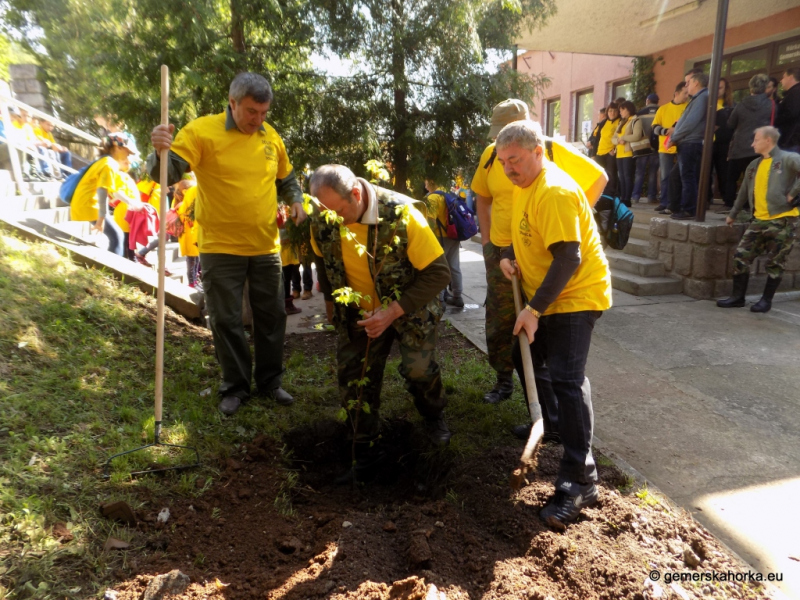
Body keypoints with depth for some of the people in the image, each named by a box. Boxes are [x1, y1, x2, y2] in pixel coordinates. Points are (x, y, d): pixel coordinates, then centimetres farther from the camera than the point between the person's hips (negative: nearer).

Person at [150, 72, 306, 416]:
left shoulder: (271, 137, 6)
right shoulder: (202, 131, -8)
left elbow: (286, 179, 21)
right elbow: (168, 172, -15)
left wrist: (296, 201, 2)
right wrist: (161, 151, -36)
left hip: (266, 248, 4)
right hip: (220, 248, -4)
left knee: (271, 317, 12)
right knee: (226, 320, 5)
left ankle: (269, 381, 31)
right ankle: (235, 387, 23)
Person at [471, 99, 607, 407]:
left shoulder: (554, 151, -10)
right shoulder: (491, 154, 2)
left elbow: (598, 178, -1)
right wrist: (486, 238, 8)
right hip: (501, 252, 4)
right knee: (499, 321, 11)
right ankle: (503, 380, 31)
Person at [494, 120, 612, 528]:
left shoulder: (555, 192, -23)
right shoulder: (524, 184, 8)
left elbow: (568, 258, -28)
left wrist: (534, 309, -27)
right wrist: (510, 256, 2)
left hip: (575, 295, -10)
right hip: (543, 296, 10)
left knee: (565, 378, -16)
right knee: (527, 359, 19)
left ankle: (580, 481, -8)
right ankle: (551, 424, 42)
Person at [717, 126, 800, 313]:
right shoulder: (754, 165, 14)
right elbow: (744, 191, 23)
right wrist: (733, 214, 27)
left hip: (782, 220, -6)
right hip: (759, 220, 6)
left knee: (775, 263, 3)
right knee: (741, 256, 1)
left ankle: (766, 300, 13)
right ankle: (738, 296, 11)